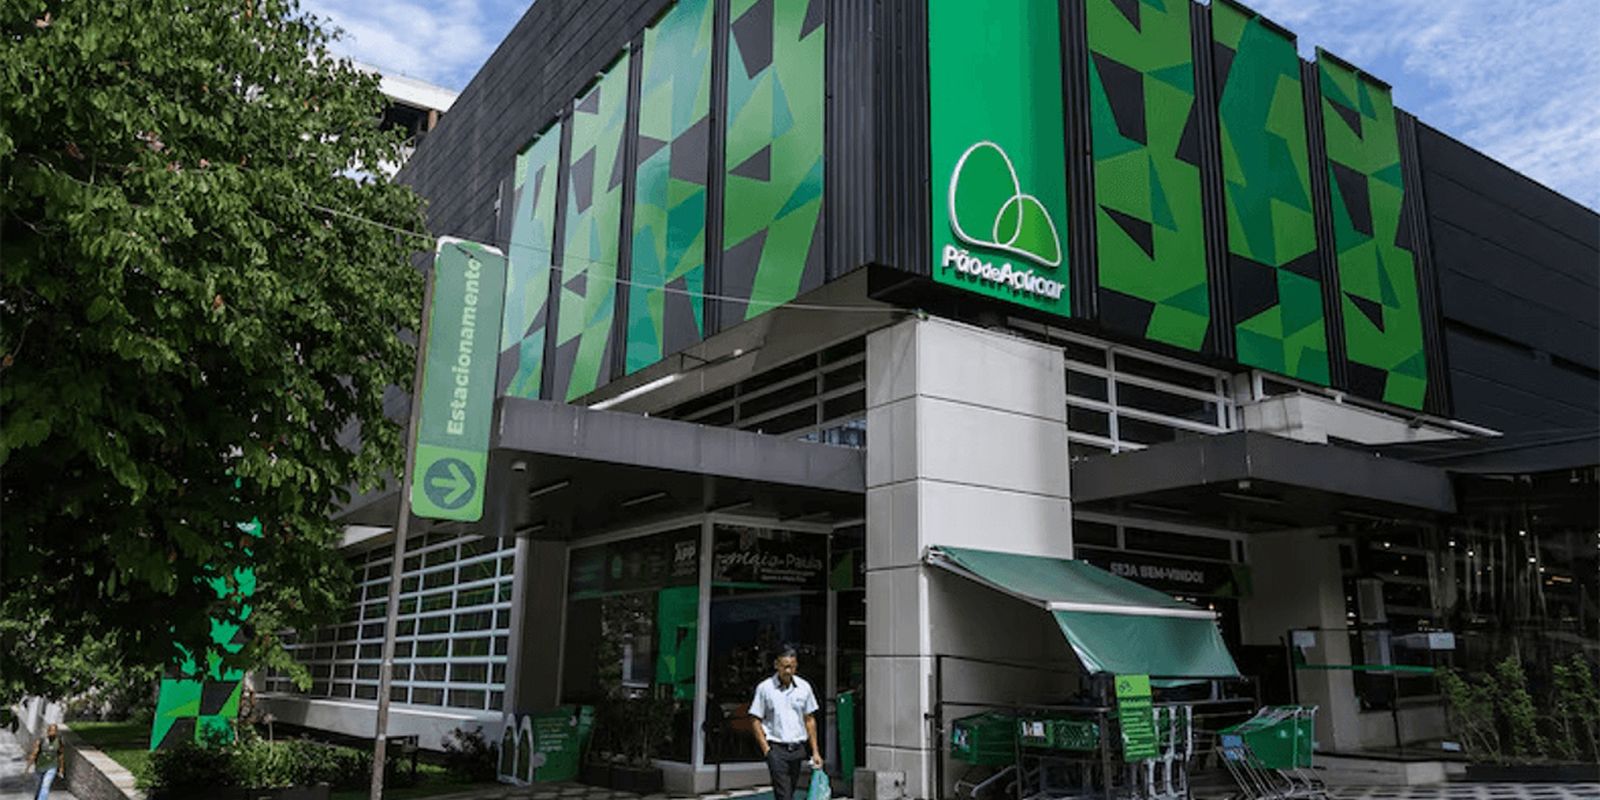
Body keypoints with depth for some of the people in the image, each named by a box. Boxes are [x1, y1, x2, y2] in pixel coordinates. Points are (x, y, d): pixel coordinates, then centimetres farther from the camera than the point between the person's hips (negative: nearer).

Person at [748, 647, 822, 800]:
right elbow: (756, 721, -2)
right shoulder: (764, 688, -5)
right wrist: (766, 749, -10)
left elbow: (810, 720, 11)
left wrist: (815, 751, 8)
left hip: (798, 748, 4)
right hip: (776, 748, -4)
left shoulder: (804, 687, 5)